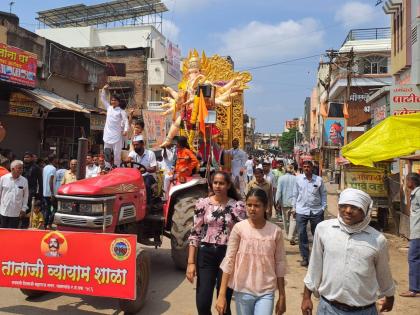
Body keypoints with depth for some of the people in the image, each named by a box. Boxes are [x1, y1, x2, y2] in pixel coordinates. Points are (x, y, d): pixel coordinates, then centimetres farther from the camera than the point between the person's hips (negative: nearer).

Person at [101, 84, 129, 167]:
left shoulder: (121, 111, 1)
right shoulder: (108, 107, 15)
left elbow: (126, 121, -7)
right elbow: (103, 98, 22)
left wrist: (126, 130, -22)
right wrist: (104, 89, 13)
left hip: (117, 134, -4)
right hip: (108, 134, 5)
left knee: (117, 153, -3)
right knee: (107, 151, 3)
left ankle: (117, 168, 2)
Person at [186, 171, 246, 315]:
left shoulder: (238, 206, -3)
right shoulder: (203, 203, -1)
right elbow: (195, 233, 0)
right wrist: (191, 262, -5)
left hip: (228, 255, -1)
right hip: (206, 255, 1)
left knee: (224, 303, 7)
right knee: (202, 303, 1)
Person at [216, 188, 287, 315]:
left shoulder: (275, 231, -6)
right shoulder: (239, 228, -9)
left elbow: (280, 264, 2)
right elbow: (229, 260, -6)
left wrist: (282, 296, 5)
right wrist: (222, 294, -9)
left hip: (266, 292, 0)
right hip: (243, 290, 0)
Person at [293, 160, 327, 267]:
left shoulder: (319, 180, -2)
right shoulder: (298, 178, 1)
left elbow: (323, 194, 7)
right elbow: (295, 194, 7)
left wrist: (323, 207, 3)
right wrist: (294, 207, 7)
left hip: (316, 211, 0)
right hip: (301, 211, 1)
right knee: (301, 234, 3)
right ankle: (305, 257, 14)